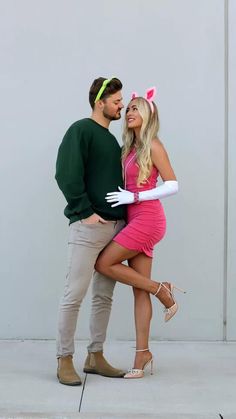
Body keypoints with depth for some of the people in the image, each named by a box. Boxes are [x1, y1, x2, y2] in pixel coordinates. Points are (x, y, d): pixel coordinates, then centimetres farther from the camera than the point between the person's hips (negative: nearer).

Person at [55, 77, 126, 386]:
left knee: (104, 295, 10)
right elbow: (67, 175, -15)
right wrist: (85, 211, -16)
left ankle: (95, 357, 19)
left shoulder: (111, 139, 20)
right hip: (88, 226, -8)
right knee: (75, 294, -5)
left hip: (115, 225, 8)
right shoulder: (81, 130, -4)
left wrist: (123, 214, 10)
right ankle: (65, 360, 5)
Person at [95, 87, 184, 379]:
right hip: (135, 219, 7)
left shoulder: (153, 146, -6)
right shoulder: (130, 148, 16)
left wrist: (133, 196, -15)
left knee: (104, 263, -9)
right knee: (140, 290, 5)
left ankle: (161, 290, 3)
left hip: (147, 218, -7)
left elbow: (173, 185, -11)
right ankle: (143, 354, 8)